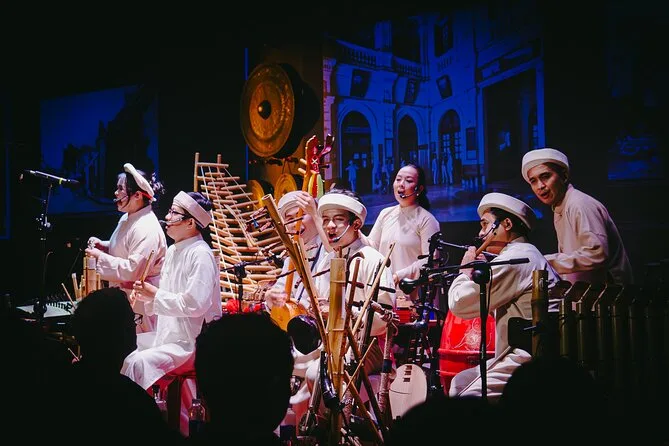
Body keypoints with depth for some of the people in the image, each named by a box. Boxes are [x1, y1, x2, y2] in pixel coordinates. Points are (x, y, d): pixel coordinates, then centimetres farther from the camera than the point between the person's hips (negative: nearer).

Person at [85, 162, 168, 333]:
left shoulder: (147, 229, -23)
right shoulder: (127, 218, 8)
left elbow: (133, 270, -27)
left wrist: (100, 257, -22)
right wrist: (102, 245, 4)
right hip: (122, 295, 10)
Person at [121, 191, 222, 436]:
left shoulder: (200, 254, -16)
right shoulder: (172, 251, 14)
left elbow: (196, 304, -25)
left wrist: (156, 294, -16)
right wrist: (147, 295, 1)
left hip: (193, 341, -10)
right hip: (168, 334, 10)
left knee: (139, 362, -27)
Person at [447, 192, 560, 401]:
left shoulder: (515, 258, -14)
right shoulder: (528, 254, 21)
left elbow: (459, 304, -16)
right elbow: (497, 307, 25)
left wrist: (466, 270, 3)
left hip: (527, 364, -11)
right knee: (459, 383, 16)